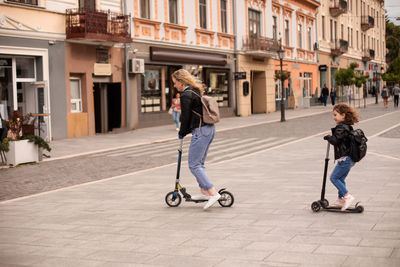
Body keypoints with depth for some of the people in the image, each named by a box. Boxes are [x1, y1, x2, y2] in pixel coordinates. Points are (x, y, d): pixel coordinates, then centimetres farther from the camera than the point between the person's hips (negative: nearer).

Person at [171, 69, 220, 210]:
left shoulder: (186, 95, -11)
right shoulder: (196, 92, 18)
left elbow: (186, 116, -12)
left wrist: (182, 133, 5)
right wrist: (184, 131, 19)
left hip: (200, 131, -10)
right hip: (210, 129, 10)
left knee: (194, 165, -7)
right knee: (199, 163, 18)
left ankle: (213, 193, -14)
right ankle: (204, 192, 23)